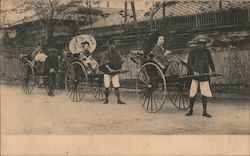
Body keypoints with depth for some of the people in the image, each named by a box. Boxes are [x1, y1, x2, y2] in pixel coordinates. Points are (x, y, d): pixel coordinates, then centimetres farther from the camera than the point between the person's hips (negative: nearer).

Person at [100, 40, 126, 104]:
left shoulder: (116, 54, 12)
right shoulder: (106, 53, -4)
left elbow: (119, 62, 16)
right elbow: (104, 63, -12)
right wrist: (109, 69, -25)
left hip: (115, 73, 4)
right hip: (107, 72, -4)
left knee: (116, 87, -1)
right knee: (107, 87, 1)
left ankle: (119, 100, 0)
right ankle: (106, 100, 12)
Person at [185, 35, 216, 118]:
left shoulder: (207, 52, 11)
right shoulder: (192, 52, -1)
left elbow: (210, 61, 19)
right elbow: (189, 63, -8)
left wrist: (213, 70, 5)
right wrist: (194, 71, -22)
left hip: (204, 75, 3)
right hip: (195, 75, -3)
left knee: (205, 93, 1)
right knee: (193, 93, -1)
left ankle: (204, 111, 8)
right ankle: (190, 110, 12)